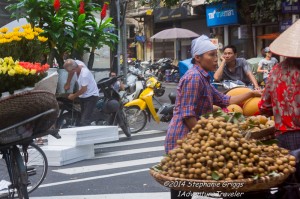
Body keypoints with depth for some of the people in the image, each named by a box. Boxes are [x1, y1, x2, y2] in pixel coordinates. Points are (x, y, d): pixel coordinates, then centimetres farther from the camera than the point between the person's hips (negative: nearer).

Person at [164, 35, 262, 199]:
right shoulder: (194, 77, -15)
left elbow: (224, 100, 22)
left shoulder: (203, 78, 16)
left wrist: (251, 94, 19)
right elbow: (187, 115, -20)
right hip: (182, 138, -10)